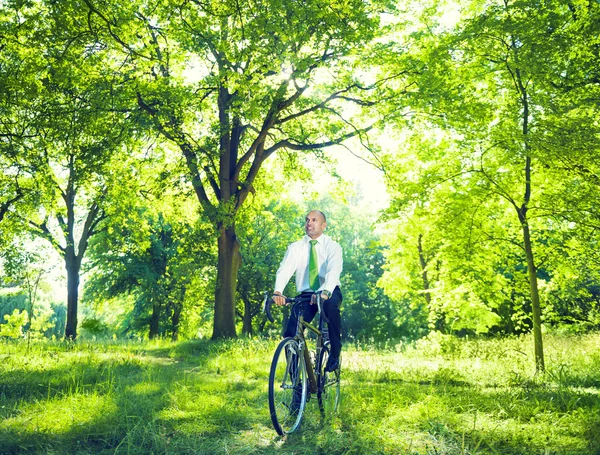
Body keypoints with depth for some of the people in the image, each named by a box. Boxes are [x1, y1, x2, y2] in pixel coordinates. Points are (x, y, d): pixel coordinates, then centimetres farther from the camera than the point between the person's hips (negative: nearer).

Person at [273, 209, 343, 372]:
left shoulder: (332, 246, -7)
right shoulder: (295, 247, 0)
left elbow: (334, 271, -25)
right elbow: (284, 269, -16)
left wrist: (325, 292, -46)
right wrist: (277, 291, -37)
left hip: (330, 293, -2)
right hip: (306, 294, 2)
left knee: (330, 305, -37)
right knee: (290, 334, -15)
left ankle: (335, 353, -19)